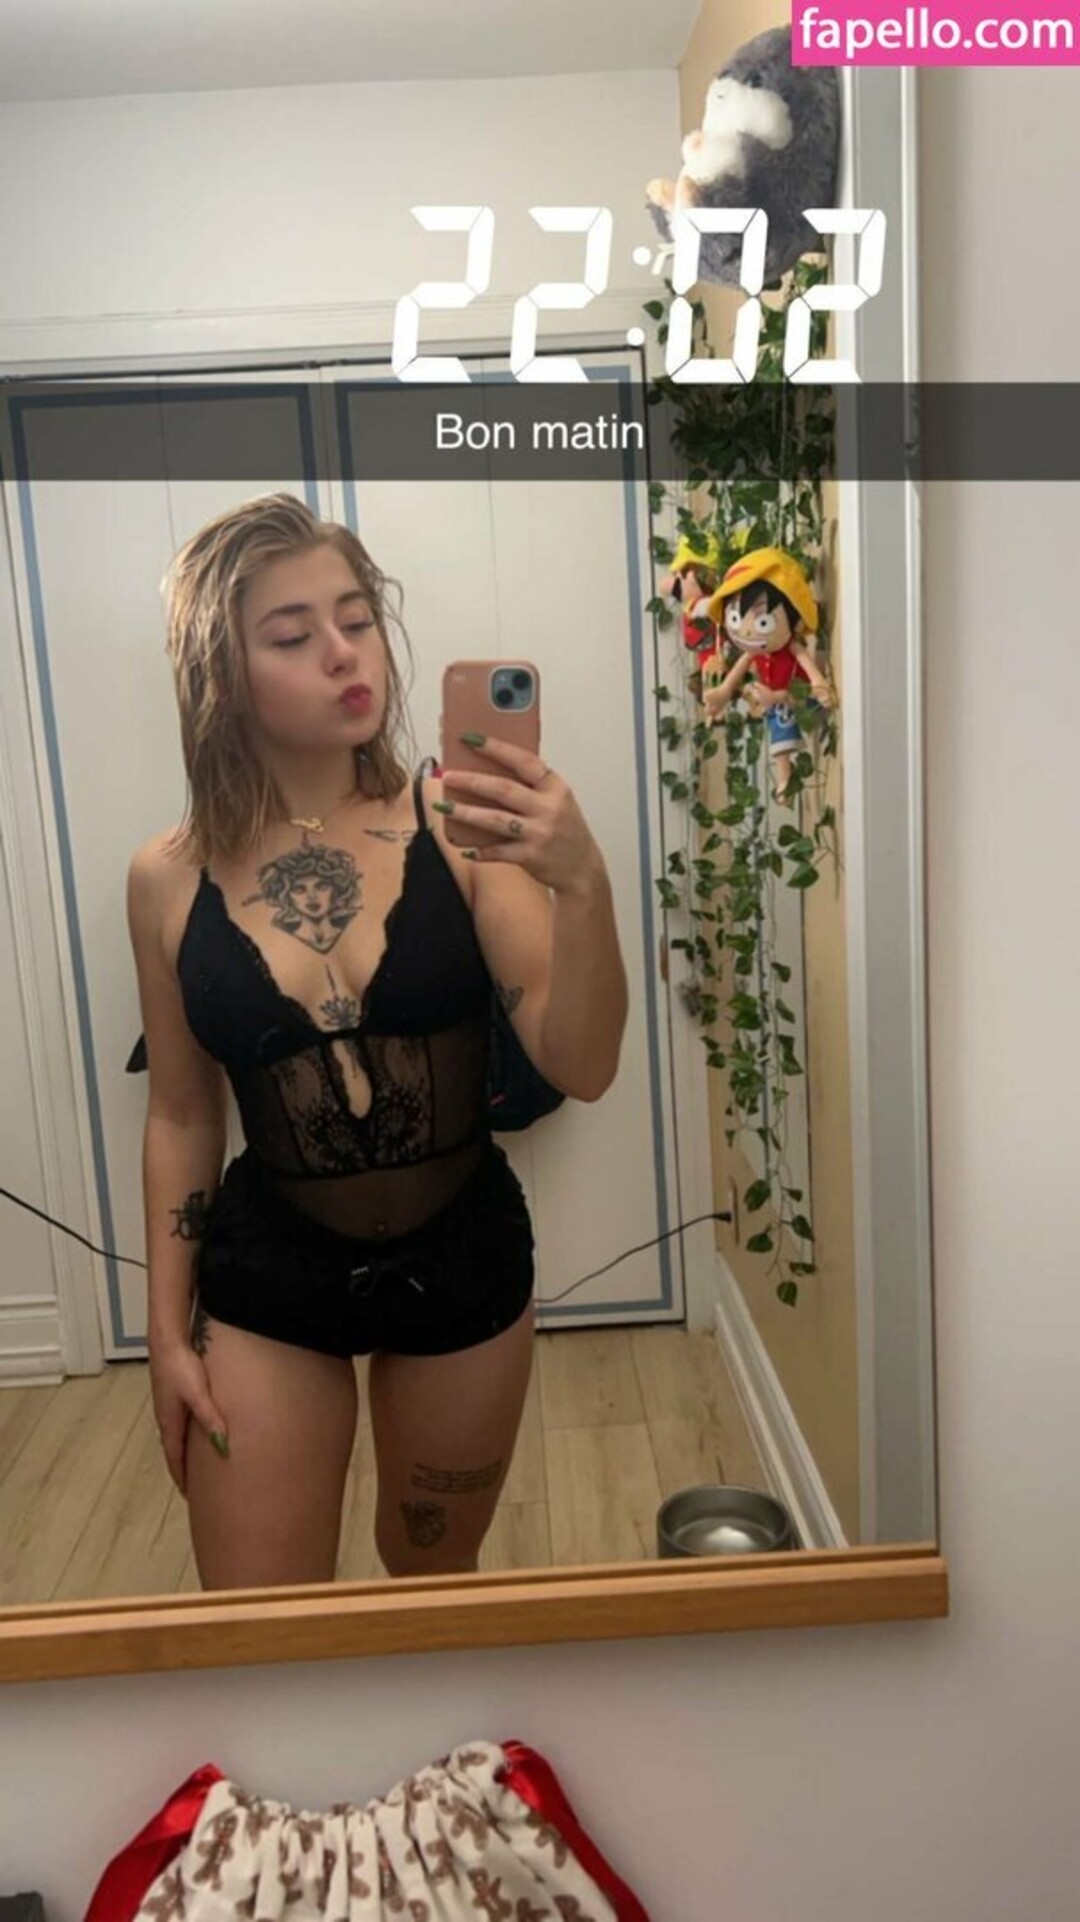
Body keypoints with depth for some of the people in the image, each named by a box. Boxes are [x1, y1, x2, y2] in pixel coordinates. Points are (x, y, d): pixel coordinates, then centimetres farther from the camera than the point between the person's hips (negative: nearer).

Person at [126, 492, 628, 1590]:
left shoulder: (458, 827, -13)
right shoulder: (171, 879, -8)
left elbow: (582, 1070, -19)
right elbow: (181, 1115, 3)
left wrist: (581, 882, -35)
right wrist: (168, 1331, 7)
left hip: (463, 1260, 0)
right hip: (268, 1285, 1)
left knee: (435, 1578, 24)